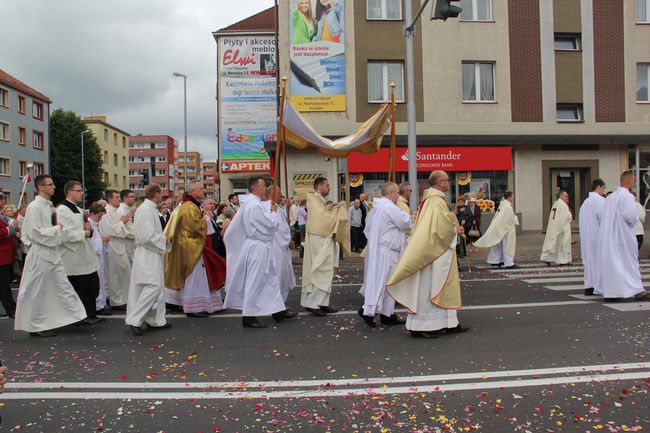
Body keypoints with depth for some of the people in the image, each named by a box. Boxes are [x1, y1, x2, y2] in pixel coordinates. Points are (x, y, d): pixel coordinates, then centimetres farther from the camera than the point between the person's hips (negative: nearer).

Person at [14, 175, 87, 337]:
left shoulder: (48, 206, 11)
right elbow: (35, 232, -19)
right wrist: (58, 229, -13)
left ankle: (76, 315, 9)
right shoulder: (34, 207, -14)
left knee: (63, 286, 7)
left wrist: (59, 229, 4)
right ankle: (36, 326, 15)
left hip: (53, 252, 8)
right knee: (38, 292, 3)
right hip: (40, 254, -8)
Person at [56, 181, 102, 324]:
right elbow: (66, 234, -22)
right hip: (74, 259, -9)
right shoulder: (62, 210, -12)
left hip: (86, 257, 9)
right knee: (79, 290, 1)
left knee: (93, 287, 11)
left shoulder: (79, 210, 17)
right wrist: (84, 233, -10)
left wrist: (90, 229, 3)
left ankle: (91, 315, 22)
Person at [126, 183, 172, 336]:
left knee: (155, 286, 13)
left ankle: (156, 320, 20)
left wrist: (163, 238, 10)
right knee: (153, 286, -12)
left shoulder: (150, 208, 14)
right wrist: (164, 239, -10)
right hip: (148, 255, -10)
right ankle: (134, 320, -8)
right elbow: (148, 236, -23)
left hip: (152, 254, 10)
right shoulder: (146, 210, -17)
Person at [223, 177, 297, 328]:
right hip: (258, 247, -11)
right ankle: (249, 317, 7)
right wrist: (274, 212, -1)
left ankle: (278, 311, 22)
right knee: (255, 281, -2)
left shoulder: (252, 203, 11)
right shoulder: (254, 205, -20)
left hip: (261, 247, 11)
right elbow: (270, 224, -18)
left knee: (271, 278, 15)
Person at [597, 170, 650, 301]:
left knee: (610, 262, 8)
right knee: (629, 261, 2)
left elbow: (601, 217, 10)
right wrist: (636, 218, -1)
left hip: (608, 236, 7)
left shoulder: (609, 197, 10)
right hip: (623, 236, -7)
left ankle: (609, 291, 9)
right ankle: (637, 291, 6)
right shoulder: (627, 196, -12)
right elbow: (630, 216, -21)